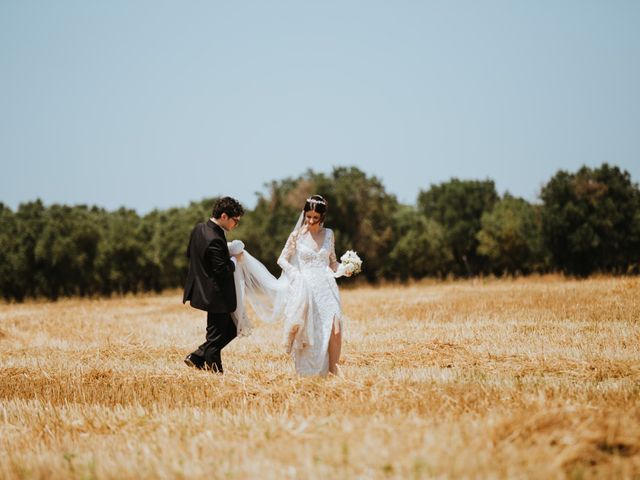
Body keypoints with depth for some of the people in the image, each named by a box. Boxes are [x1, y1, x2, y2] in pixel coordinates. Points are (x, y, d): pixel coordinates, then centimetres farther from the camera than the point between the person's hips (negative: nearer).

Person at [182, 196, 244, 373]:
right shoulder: (215, 241, -27)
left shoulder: (199, 229, 3)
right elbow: (223, 271, -25)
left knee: (230, 329, 19)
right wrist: (234, 259, -9)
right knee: (216, 338, 2)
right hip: (216, 296, -10)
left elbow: (189, 253, 17)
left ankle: (197, 357, 19)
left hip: (202, 290, 10)